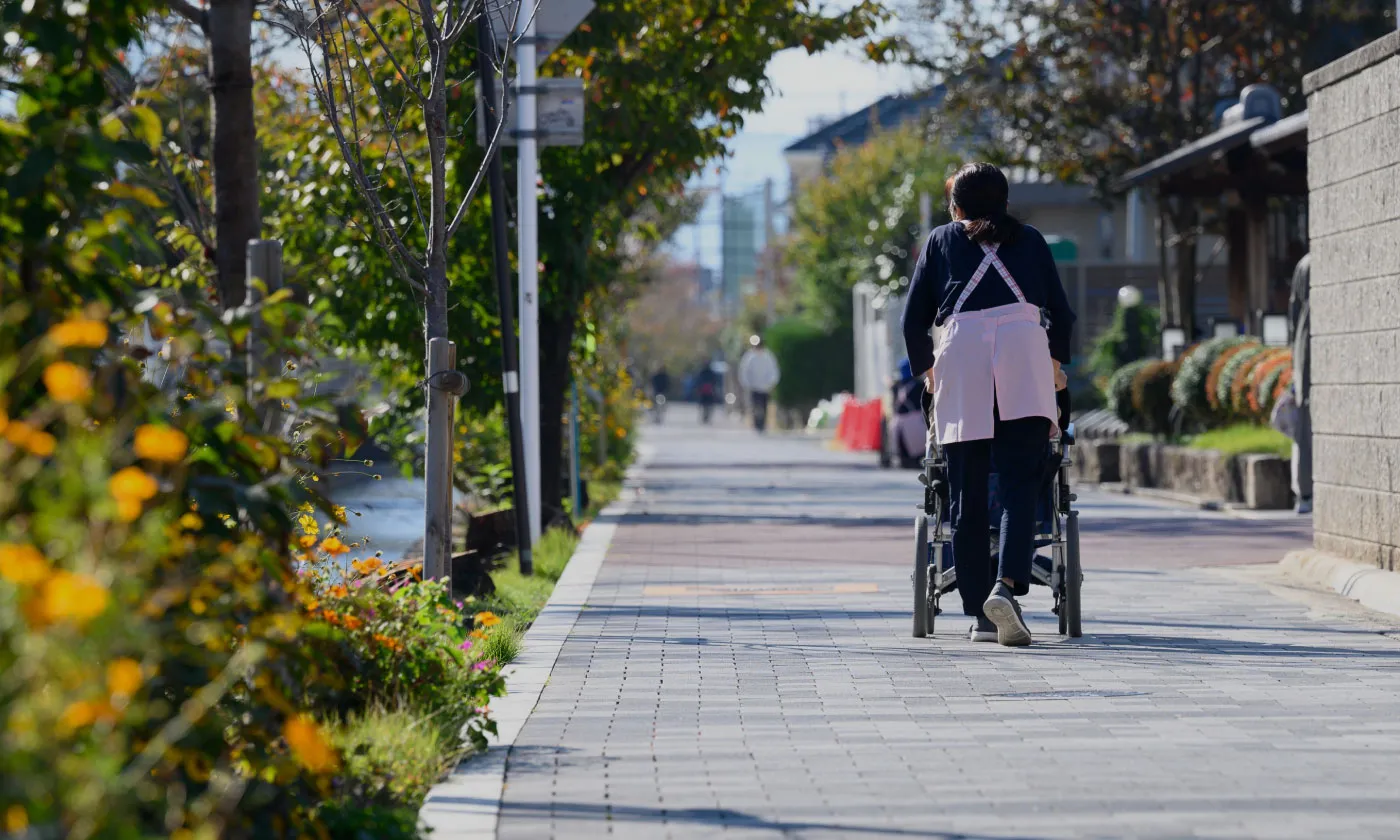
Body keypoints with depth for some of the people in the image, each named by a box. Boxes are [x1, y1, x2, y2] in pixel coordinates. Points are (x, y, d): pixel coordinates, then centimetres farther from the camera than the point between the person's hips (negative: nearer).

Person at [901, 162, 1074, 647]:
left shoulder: (941, 241, 23)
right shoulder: (1029, 240, 25)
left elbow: (914, 320, 18)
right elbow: (1061, 314, 24)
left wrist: (926, 369, 34)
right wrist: (1055, 361, 41)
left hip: (960, 351, 0)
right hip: (1023, 346, 0)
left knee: (967, 493, 2)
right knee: (1020, 484, -6)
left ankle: (980, 614, 0)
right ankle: (1006, 585, -27)